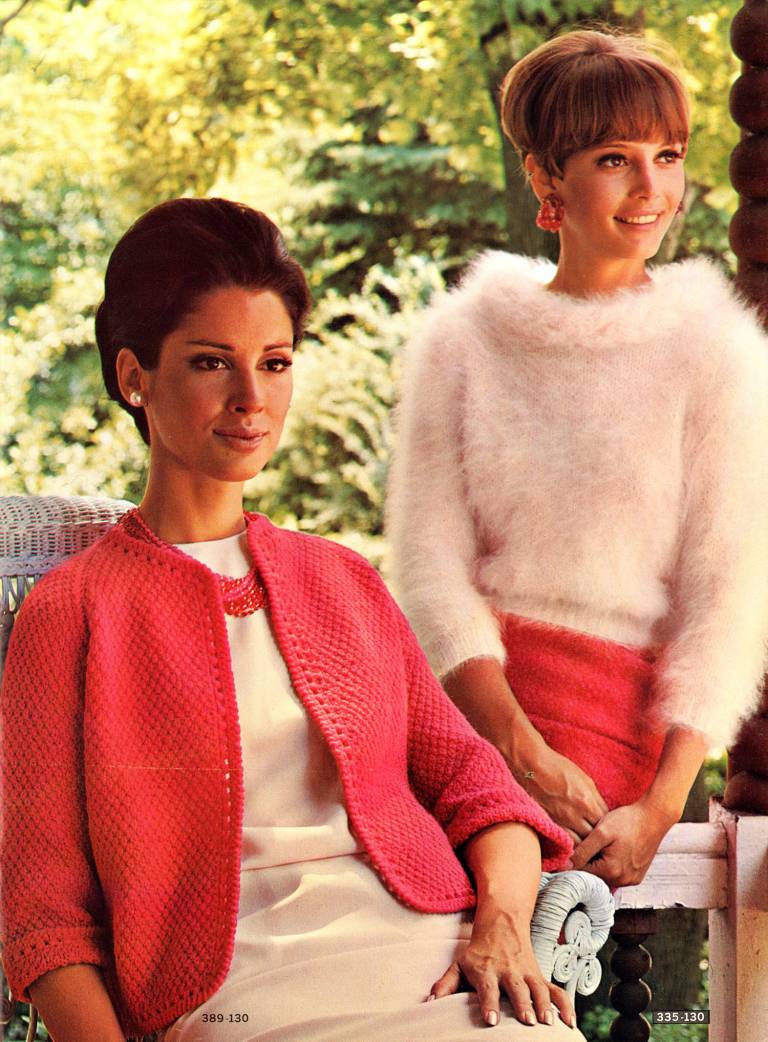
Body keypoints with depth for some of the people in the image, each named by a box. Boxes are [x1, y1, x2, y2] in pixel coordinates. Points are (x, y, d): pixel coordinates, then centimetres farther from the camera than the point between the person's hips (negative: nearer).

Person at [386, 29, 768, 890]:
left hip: (612, 696, -2)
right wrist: (518, 747, -13)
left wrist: (659, 810, -12)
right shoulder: (460, 341, 9)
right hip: (458, 681, 2)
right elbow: (428, 559, 3)